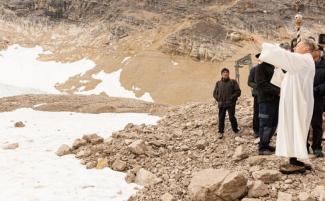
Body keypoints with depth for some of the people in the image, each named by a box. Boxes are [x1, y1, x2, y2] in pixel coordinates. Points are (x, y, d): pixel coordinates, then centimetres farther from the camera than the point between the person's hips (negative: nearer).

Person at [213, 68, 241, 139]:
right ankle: (221, 132, 12)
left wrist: (232, 97, -11)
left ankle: (235, 129, 20)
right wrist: (218, 99, 0)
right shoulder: (218, 83, 11)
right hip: (221, 104, 3)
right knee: (221, 118, 3)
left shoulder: (233, 82, 2)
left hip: (231, 104, -2)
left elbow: (238, 91, -1)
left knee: (232, 117, -2)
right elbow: (215, 93, 15)